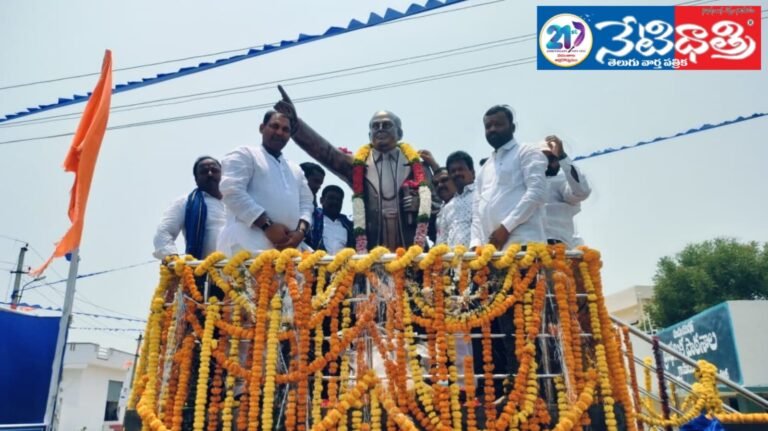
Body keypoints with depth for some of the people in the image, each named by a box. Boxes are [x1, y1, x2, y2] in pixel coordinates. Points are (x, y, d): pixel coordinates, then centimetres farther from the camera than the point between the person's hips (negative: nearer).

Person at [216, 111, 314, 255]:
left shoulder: (295, 169, 28)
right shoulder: (244, 154, 9)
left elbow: (306, 202, 20)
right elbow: (232, 191, -6)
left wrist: (300, 231, -3)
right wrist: (267, 225, -13)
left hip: (288, 247, 6)